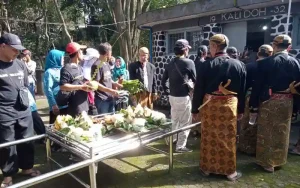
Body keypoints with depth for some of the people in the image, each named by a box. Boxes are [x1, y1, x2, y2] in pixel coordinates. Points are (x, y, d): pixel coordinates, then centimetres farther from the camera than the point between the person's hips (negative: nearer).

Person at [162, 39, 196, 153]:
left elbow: (163, 80, 8)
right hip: (183, 97, -7)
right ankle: (180, 146, 11)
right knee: (185, 122, 5)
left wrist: (167, 92, 17)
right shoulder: (189, 62, -12)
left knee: (174, 120, 22)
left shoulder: (170, 64, 6)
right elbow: (195, 79, -1)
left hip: (172, 96, 7)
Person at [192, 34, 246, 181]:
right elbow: (242, 90, 5)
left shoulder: (207, 65, -10)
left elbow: (198, 89, -7)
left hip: (210, 105, -1)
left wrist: (195, 109, 1)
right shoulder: (238, 65, 0)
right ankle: (230, 171, 23)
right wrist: (241, 110, 13)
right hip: (230, 105, 2)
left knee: (208, 138, 11)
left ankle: (207, 168, 25)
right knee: (228, 138, 11)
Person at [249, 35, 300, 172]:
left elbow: (257, 86, -13)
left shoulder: (265, 62, -13)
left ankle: (267, 162, 20)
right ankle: (279, 160, 33)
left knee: (267, 132, 9)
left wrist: (253, 107, -6)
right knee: (282, 132, 17)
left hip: (269, 101, -4)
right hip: (287, 101, 4)